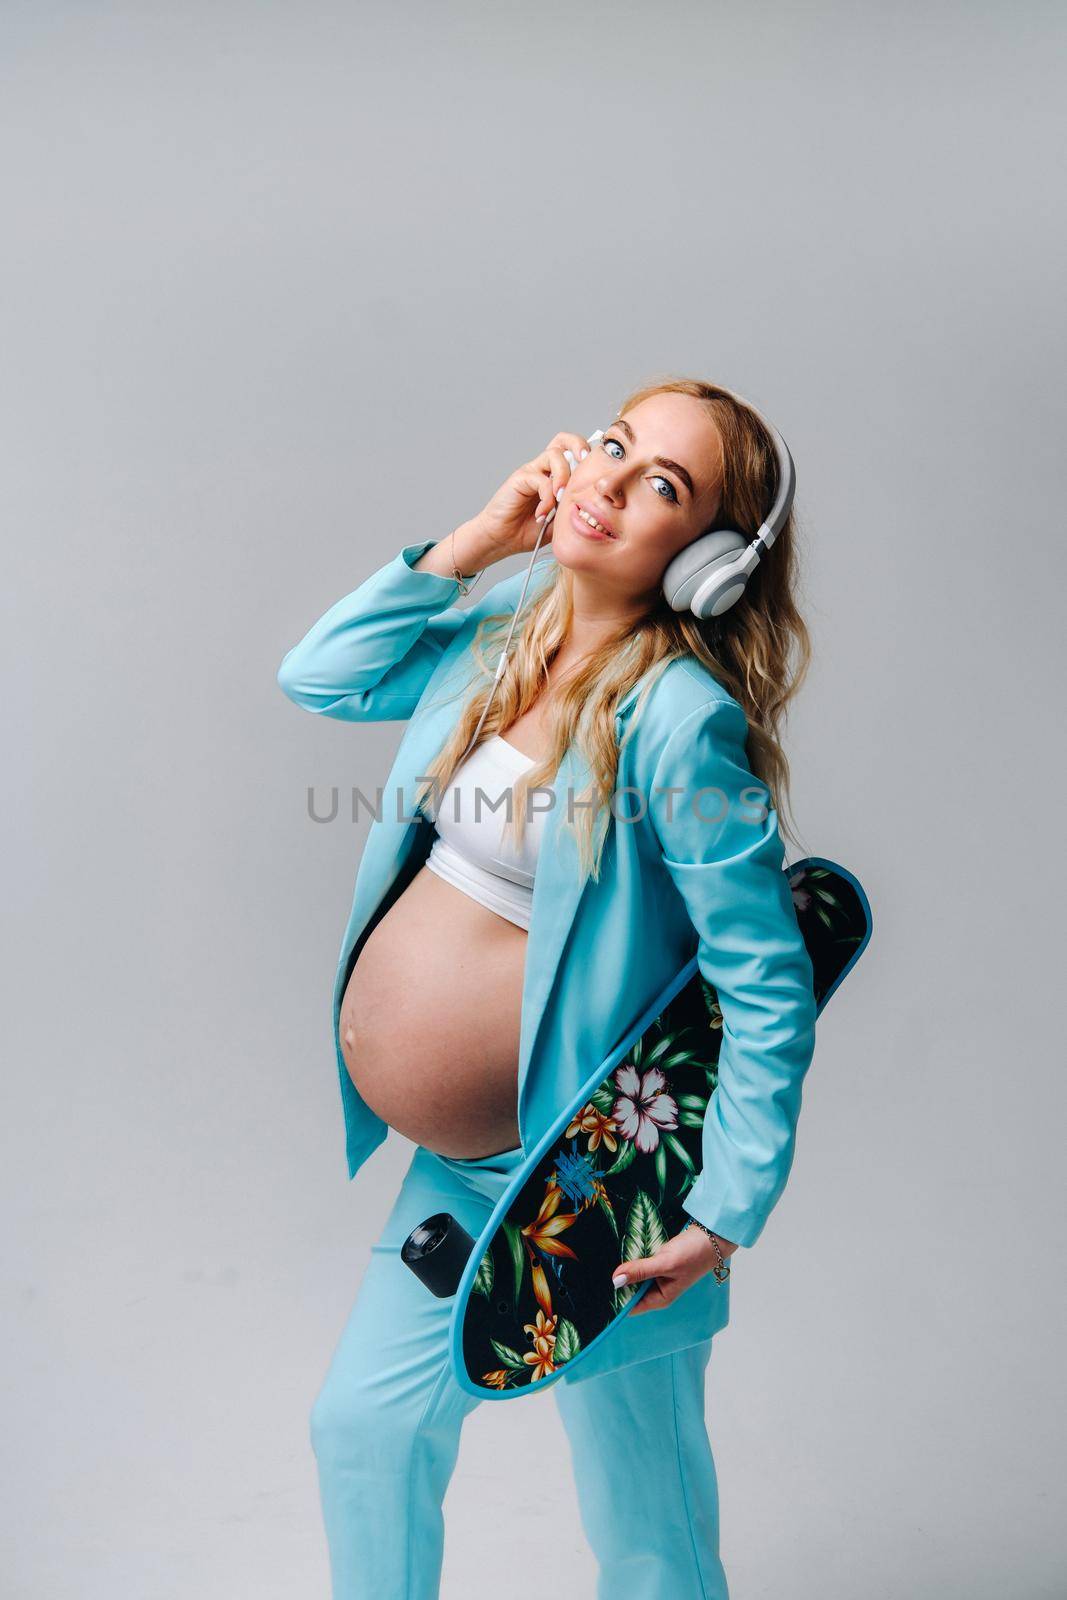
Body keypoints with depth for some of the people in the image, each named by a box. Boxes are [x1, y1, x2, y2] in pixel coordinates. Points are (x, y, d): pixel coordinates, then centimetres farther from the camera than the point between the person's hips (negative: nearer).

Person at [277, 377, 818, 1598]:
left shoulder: (678, 718, -23)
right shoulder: (508, 627, 0)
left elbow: (770, 986, -20)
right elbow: (319, 676, 8)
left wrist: (729, 1210, -18)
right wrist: (475, 540, -3)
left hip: (583, 1177, -7)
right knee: (361, 1424, 21)